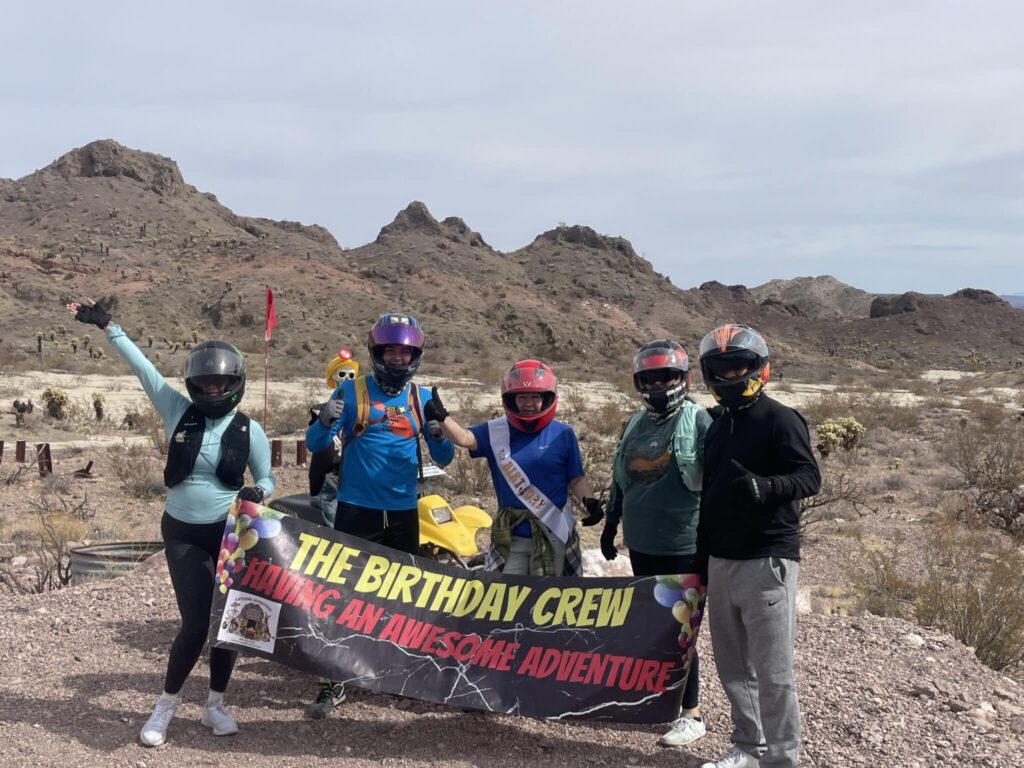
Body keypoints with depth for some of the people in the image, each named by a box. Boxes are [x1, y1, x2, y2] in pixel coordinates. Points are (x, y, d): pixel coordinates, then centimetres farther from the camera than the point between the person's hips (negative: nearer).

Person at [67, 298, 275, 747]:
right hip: (183, 534, -1)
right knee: (197, 622, -9)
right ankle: (165, 707, 10)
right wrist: (108, 328, -9)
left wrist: (257, 493, -19)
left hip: (230, 532, 1)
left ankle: (215, 704, 22)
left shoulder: (249, 430, -4)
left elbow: (266, 479, 4)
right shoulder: (178, 412, -4)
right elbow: (143, 368, -6)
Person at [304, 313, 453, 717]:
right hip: (357, 510, -3)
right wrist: (325, 422, -28)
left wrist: (441, 436, -16)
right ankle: (334, 681, 3)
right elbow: (315, 445, -6)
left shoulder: (423, 398, 7)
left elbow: (442, 460, 7)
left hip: (404, 512, 3)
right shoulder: (352, 392, -2)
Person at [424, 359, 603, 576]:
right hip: (511, 536, 1)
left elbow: (576, 479, 2)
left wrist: (589, 500, -17)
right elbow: (463, 438, -14)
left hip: (552, 534, -1)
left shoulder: (562, 435, -2)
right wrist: (442, 418, -32)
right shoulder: (496, 431, 1)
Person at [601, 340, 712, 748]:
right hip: (641, 544, 7)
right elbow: (620, 479, 21)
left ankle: (692, 714, 8)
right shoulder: (635, 424, 13)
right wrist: (610, 524, 24)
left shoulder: (699, 420, -8)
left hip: (684, 547, -7)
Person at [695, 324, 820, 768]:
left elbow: (809, 477, -15)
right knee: (733, 666, 13)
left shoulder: (780, 419, -6)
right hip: (721, 561, 7)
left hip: (767, 561, -7)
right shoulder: (717, 428, 16)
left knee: (772, 671, -3)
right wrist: (701, 564, 19)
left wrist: (766, 487, -35)